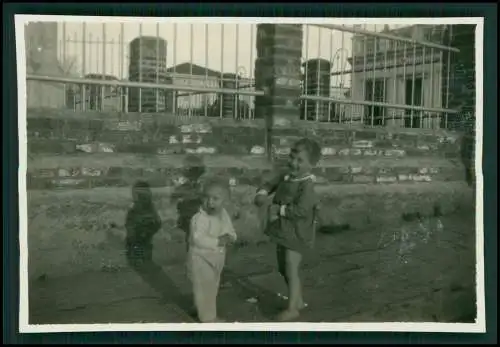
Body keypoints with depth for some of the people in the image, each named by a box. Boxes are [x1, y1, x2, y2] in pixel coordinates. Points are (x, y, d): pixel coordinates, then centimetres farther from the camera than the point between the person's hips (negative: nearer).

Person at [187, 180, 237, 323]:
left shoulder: (224, 215, 0)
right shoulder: (199, 218, -26)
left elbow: (232, 232, 9)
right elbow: (198, 239, -36)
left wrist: (229, 237, -15)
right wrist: (218, 242, -36)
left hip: (217, 258, 9)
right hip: (200, 258, -8)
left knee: (213, 288, 22)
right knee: (204, 289, 1)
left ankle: (211, 315, 39)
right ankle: (208, 317, 16)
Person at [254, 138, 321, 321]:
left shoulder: (307, 185, -23)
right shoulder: (286, 176, 2)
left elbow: (301, 210, -33)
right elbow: (270, 184, 11)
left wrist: (278, 209, -23)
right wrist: (262, 194, -12)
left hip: (297, 234, -9)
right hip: (282, 231, 9)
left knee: (291, 269, -2)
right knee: (284, 269, 19)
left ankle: (292, 308, 12)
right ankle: (298, 301, 36)